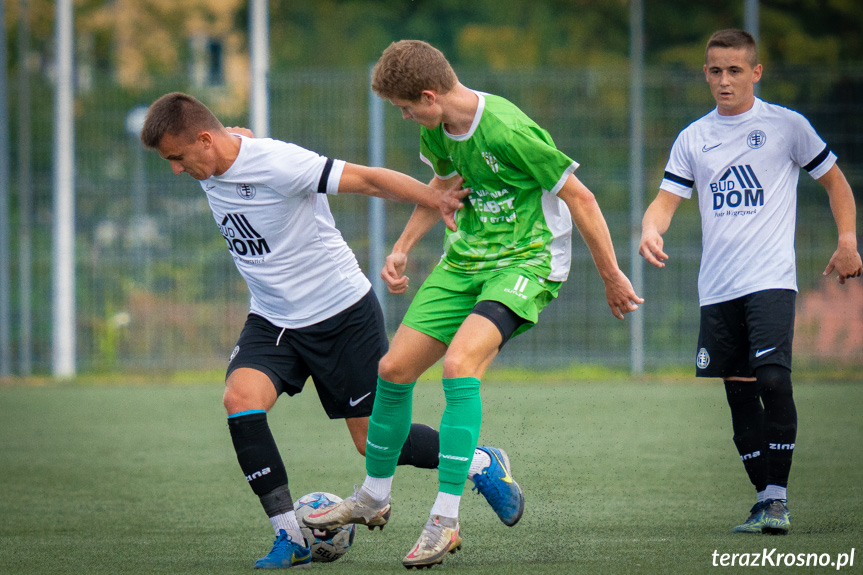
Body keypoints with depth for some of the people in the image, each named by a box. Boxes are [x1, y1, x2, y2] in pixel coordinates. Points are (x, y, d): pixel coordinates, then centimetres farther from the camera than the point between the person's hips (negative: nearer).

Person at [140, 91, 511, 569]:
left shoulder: (276, 163, -25)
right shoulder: (209, 171, -3)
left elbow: (367, 180, -25)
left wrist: (436, 200, -29)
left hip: (342, 314, -6)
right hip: (272, 321, 6)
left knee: (375, 442, 0)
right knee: (239, 397, -21)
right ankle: (289, 539, -16)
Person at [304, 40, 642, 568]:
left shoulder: (508, 132, -26)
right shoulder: (438, 129, -1)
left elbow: (579, 197, -17)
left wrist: (612, 277, -11)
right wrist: (403, 248, 16)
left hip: (526, 261, -8)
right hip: (466, 258, 8)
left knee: (459, 363, -29)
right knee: (395, 369, 5)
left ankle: (445, 522, -26)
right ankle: (374, 498, 29)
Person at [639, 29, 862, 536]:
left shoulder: (787, 126, 2)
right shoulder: (693, 138, 11)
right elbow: (668, 199, 7)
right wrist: (651, 229, -15)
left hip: (771, 280, -4)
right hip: (717, 287, 4)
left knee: (772, 379, -20)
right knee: (738, 394, 5)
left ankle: (778, 495, -13)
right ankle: (764, 498, 15)